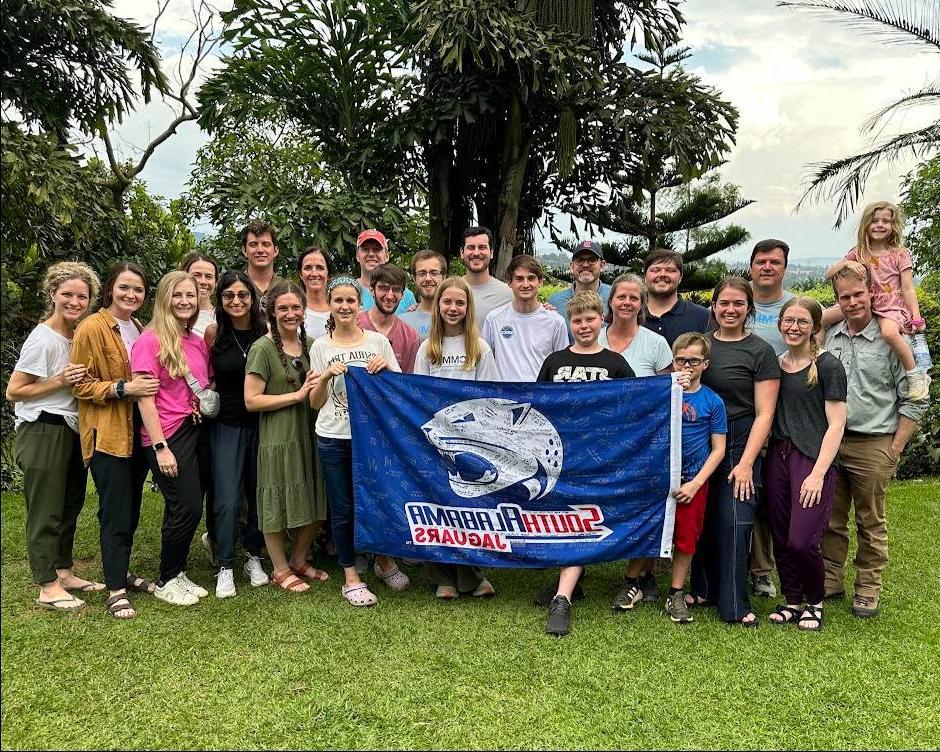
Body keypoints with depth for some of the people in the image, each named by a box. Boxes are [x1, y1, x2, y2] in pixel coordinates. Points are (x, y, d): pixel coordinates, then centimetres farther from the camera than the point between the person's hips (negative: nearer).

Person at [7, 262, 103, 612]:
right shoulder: (42, 339, -15)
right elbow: (13, 391, -14)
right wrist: (60, 382, -20)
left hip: (72, 431, 8)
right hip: (43, 433, -8)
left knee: (70, 505, 16)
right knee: (46, 512, 0)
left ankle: (64, 573, 29)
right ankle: (48, 588, 8)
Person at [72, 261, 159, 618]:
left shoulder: (141, 330, 14)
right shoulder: (92, 328, -9)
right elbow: (81, 385, -11)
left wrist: (148, 387, 6)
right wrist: (123, 388, -22)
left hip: (138, 431, 7)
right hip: (107, 434, -7)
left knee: (131, 508, 14)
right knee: (115, 513, -5)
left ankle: (122, 572, 28)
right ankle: (115, 591, 2)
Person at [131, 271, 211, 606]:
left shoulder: (198, 342, 10)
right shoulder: (150, 340, -9)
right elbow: (145, 399, -13)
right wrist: (160, 447, -16)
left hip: (195, 431, 7)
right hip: (168, 436, -6)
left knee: (188, 509, 12)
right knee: (187, 509, -5)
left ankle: (177, 574, 27)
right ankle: (166, 581, 13)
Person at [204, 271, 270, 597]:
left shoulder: (267, 332, -3)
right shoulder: (213, 333, -4)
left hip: (261, 423, 1)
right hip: (226, 424, -1)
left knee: (259, 494, 10)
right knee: (227, 500, -5)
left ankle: (253, 557, 28)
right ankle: (225, 567, 11)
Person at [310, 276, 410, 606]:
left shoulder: (378, 341, 3)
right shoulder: (321, 347, 3)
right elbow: (315, 403, 5)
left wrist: (387, 369, -12)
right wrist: (326, 376, -12)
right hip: (333, 439, 0)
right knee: (343, 510, 6)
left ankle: (384, 561, 34)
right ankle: (351, 577, 20)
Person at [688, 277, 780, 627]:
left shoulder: (761, 352, -2)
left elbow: (764, 413, -6)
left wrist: (747, 462, -13)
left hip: (739, 444, -3)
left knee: (735, 521, -8)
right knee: (701, 518, 7)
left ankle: (735, 605, 5)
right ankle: (703, 589, 24)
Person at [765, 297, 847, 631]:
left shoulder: (827, 366, -4)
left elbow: (836, 423, -7)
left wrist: (818, 473, -13)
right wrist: (763, 459, 4)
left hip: (813, 459, -5)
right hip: (777, 457, 5)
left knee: (802, 541, -9)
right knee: (781, 538, 7)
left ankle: (815, 601, 17)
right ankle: (792, 600, 27)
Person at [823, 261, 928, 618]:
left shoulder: (892, 340, -6)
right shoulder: (828, 337, 5)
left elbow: (914, 400, -3)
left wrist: (895, 449, -6)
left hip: (873, 445, -3)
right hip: (830, 441, 4)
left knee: (871, 523, 8)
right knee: (831, 519, 12)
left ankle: (868, 589, 22)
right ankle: (830, 581, 25)